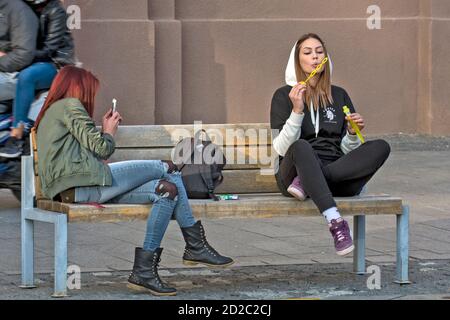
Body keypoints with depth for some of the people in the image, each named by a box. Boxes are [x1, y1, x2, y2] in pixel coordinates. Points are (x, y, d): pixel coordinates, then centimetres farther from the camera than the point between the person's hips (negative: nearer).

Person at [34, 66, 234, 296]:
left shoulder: (48, 114, 31)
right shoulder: (70, 105, 0)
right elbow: (102, 149, -4)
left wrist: (105, 129, 27)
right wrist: (109, 132, 15)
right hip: (84, 180, -10)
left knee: (168, 190, 5)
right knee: (168, 170, -6)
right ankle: (196, 245, -5)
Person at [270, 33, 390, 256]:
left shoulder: (339, 95, 20)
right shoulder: (284, 95, 9)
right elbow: (281, 148, -3)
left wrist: (352, 134, -3)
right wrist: (297, 111, -15)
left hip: (339, 173, 3)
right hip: (295, 170, -3)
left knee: (381, 147, -22)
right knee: (301, 146, -38)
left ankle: (306, 182, -28)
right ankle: (335, 221, -49)